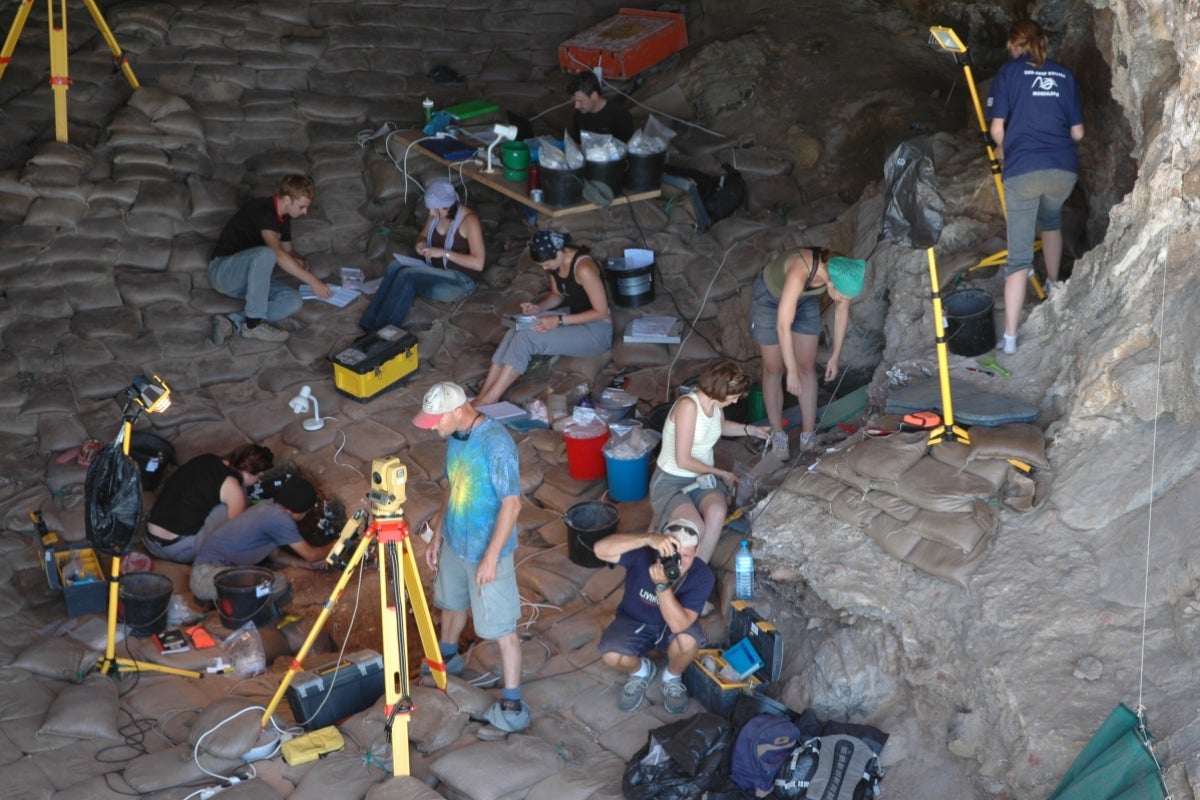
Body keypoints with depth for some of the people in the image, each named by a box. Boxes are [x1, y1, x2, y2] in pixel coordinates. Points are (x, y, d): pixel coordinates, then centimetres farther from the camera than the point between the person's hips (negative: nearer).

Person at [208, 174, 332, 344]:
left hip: (248, 277, 8)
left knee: (293, 300, -18)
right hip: (222, 271, -8)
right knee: (265, 253, -39)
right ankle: (254, 324, -32)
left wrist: (299, 261, -1)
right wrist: (312, 280, -33)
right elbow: (278, 253, -33)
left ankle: (233, 321, -25)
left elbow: (288, 249, 24)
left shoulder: (283, 218, 8)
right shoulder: (262, 210, -20)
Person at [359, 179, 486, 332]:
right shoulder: (435, 215, 3)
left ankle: (382, 330, -26)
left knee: (407, 274, -30)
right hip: (434, 273, 7)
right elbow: (423, 235, 22)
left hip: (459, 281, -7)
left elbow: (478, 263, -23)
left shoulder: (469, 220, -18)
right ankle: (370, 323, -29)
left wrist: (444, 253, -25)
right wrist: (421, 244, -3)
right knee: (395, 266, -23)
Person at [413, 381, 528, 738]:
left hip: (486, 552, -9)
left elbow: (512, 503, -26)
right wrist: (437, 534, 15)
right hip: (454, 544, 9)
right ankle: (446, 658, 56)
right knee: (452, 602, 30)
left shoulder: (496, 442, -27)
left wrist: (491, 556, -25)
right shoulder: (454, 437, -1)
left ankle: (512, 708, 9)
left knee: (501, 629, -1)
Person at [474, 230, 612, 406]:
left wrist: (559, 321, -26)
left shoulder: (583, 267, -26)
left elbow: (601, 312, -22)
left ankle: (488, 400, -20)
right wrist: (539, 307, -6)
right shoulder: (556, 262, -1)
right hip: (571, 317, 8)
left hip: (596, 331, -8)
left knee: (526, 338, -24)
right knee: (514, 334, -15)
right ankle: (482, 395, -17)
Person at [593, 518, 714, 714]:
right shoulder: (643, 554, -29)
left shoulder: (702, 576, -28)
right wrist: (648, 538, -56)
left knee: (688, 641, -34)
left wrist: (662, 585, -49)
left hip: (671, 627, 0)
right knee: (611, 655, -28)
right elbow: (601, 550, -46)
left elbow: (678, 624, -36)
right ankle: (640, 671, 10)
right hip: (634, 621, 0)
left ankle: (672, 678, 2)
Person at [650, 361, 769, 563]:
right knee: (696, 528, -35)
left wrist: (750, 430, 16)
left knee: (717, 513, -31)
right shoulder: (688, 405, -24)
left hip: (704, 479, 6)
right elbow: (683, 460, -22)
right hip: (670, 482, -6)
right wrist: (721, 473, -11)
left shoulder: (715, 404, 1)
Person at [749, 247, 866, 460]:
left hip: (806, 300, 5)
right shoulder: (800, 272, -45)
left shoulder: (841, 273, -28)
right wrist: (792, 372, -34)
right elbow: (783, 326, -41)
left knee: (808, 367, 2)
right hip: (770, 297, -5)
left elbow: (842, 311, -9)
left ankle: (809, 435, 9)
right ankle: (777, 434, 15)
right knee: (773, 370, 3)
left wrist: (836, 355, -4)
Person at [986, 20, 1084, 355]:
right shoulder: (1064, 75, 14)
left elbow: (996, 128, -3)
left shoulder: (1009, 72, 5)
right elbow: (1078, 132, 12)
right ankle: (1053, 284, 49)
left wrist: (1003, 150, 18)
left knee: (1019, 255, -1)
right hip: (1064, 170, 3)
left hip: (1022, 170, -3)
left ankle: (1010, 336, -7)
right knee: (1051, 219, 37)